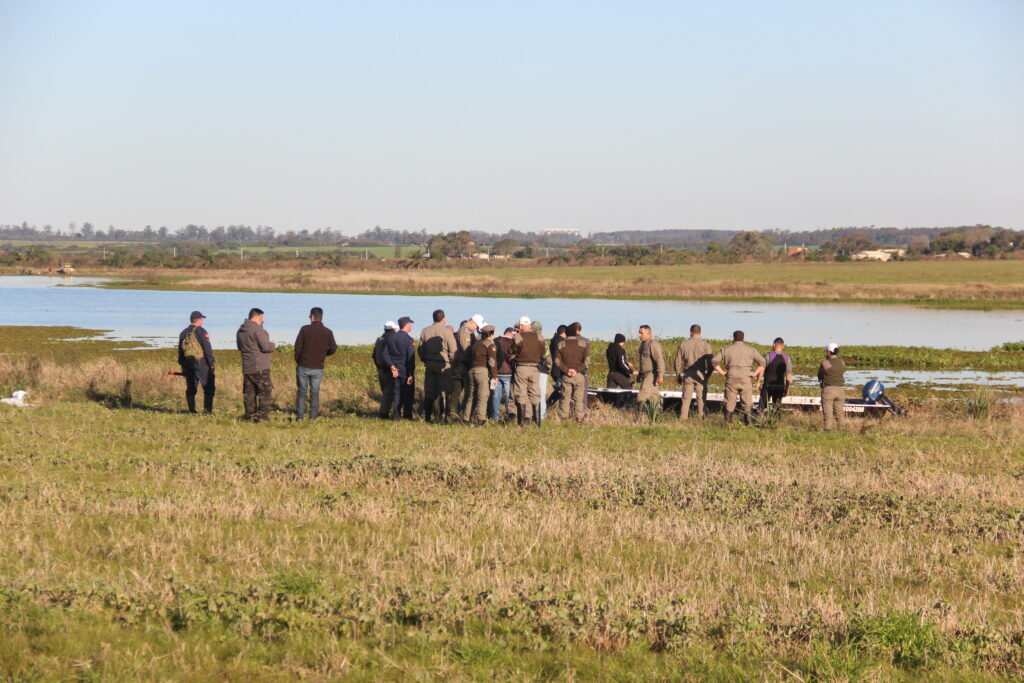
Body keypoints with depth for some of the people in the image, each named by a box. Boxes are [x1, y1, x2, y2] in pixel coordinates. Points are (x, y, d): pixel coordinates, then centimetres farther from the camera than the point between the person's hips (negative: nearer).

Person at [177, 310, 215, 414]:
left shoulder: (183, 333, 12)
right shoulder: (200, 331, -8)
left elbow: (180, 351, 16)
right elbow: (207, 349, -12)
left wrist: (183, 366, 21)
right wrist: (211, 364, -8)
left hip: (188, 365, 6)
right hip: (201, 364, -6)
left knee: (191, 389, 10)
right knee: (209, 388, 2)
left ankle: (192, 411, 9)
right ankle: (207, 410, -3)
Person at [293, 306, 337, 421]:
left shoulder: (305, 329, -8)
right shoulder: (328, 332, -2)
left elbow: (297, 347, -7)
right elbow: (333, 349, 1)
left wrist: (298, 360, 9)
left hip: (303, 366, -1)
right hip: (318, 368, 1)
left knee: (301, 391, 8)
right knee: (315, 392, 11)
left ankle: (299, 416, 6)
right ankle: (313, 416, 9)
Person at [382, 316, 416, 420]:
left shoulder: (391, 337, 5)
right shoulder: (408, 339, -13)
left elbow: (384, 354, 2)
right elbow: (411, 358, -16)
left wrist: (391, 366, -2)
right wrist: (411, 375, -15)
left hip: (394, 370, 5)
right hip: (405, 371, -5)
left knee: (396, 393, 9)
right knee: (407, 393, 6)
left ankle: (395, 415, 3)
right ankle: (407, 415, 8)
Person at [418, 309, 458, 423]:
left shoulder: (425, 331, 5)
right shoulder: (447, 331, -9)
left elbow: (420, 349, 10)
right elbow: (453, 350, -9)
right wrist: (449, 360, 6)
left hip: (429, 365, 4)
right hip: (443, 365, -4)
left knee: (429, 392, 9)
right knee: (443, 392, 1)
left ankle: (427, 416, 11)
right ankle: (443, 416, -1)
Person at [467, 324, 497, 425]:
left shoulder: (475, 343, 17)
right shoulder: (489, 344, -5)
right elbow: (492, 361, -14)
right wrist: (494, 376, -12)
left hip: (472, 370, 7)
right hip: (483, 371, -7)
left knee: (472, 396, 13)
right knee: (483, 397, -6)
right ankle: (480, 419, -11)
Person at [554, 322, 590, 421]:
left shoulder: (560, 345, 4)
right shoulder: (583, 343, -1)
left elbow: (557, 361, -2)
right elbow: (587, 361, -8)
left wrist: (566, 370, -6)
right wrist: (577, 369, -8)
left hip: (565, 375, 1)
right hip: (579, 375, -1)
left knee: (565, 398, 7)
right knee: (579, 398, 3)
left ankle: (564, 418, 7)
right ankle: (579, 418, 2)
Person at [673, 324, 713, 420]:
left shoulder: (683, 344, 2)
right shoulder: (705, 345, -4)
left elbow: (677, 362, 6)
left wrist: (679, 375, 18)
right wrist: (708, 375, 6)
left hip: (688, 375, 2)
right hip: (701, 375, -2)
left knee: (686, 399, 8)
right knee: (701, 399, 5)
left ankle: (682, 418, 5)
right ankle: (701, 418, 3)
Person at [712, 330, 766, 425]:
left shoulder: (726, 349, 7)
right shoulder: (751, 350, 8)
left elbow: (714, 361, -1)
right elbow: (762, 362, 6)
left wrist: (721, 372, 3)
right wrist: (755, 373, 4)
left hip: (731, 379, 0)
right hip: (745, 380, 0)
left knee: (729, 404, 6)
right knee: (746, 404, 4)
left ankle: (727, 423, 1)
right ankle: (747, 422, -8)